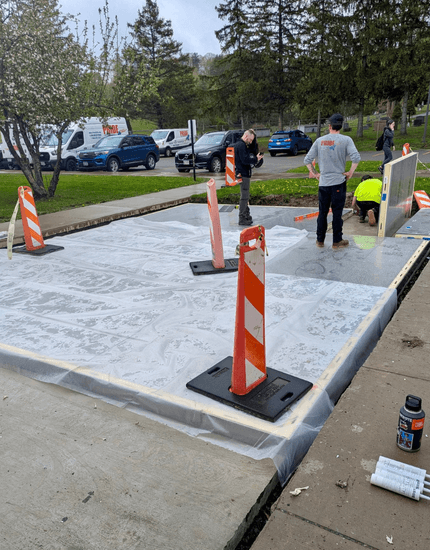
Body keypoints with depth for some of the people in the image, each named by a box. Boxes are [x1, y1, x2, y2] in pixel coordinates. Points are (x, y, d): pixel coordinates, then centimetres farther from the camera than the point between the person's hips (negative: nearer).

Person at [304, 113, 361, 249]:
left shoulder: (320, 141, 4)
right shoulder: (346, 140, -4)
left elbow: (307, 160, 4)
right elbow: (356, 157, -16)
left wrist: (315, 173, 12)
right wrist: (350, 172, -4)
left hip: (323, 182, 2)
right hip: (339, 182, -2)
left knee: (322, 213, 12)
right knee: (337, 213, 4)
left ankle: (320, 240, 20)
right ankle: (337, 241, 11)